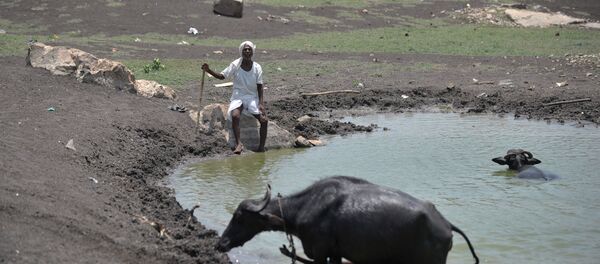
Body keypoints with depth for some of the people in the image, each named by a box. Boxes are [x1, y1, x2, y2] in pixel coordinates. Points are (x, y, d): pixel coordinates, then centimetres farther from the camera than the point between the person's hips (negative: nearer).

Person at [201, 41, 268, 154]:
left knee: (264, 120, -18)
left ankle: (261, 147, -7)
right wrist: (209, 71, -21)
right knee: (235, 116, -32)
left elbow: (259, 87, -2)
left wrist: (261, 104, -13)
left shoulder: (257, 67, -2)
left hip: (252, 98, 1)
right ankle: (238, 144, -31)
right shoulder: (235, 65, -5)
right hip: (238, 97, -1)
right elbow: (222, 76, -4)